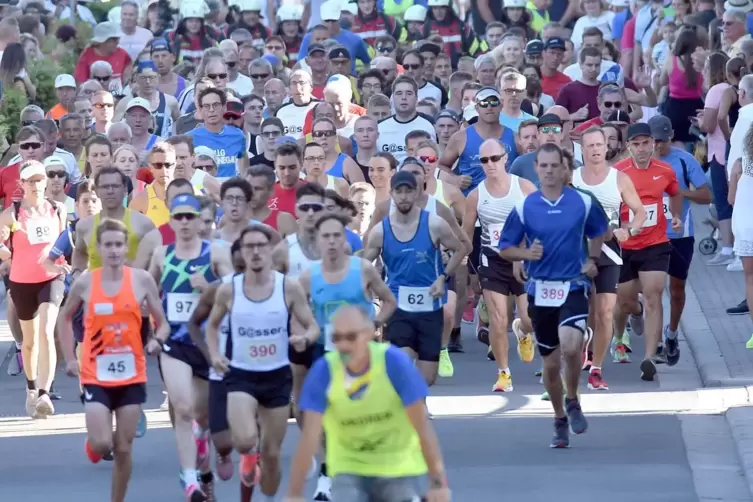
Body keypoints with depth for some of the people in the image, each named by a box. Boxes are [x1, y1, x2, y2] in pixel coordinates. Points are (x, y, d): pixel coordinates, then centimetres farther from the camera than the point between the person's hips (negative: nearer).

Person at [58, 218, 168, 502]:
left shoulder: (141, 280, -3)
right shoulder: (85, 283, -4)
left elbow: (162, 323, 4)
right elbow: (64, 318, 13)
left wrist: (156, 341, -18)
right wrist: (70, 358, 6)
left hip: (131, 376, 1)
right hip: (96, 376, -1)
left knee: (123, 448, 5)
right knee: (102, 444, -13)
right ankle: (92, 445, 25)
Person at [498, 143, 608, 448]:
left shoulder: (583, 203, 0)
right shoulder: (524, 207, -1)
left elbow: (598, 231, 19)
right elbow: (504, 249, 4)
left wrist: (592, 260, 5)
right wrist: (526, 253, -15)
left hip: (574, 287, -2)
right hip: (540, 291, 2)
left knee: (570, 347, -24)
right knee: (551, 362, 8)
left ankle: (572, 402, 2)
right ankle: (560, 420, 27)